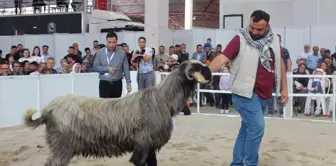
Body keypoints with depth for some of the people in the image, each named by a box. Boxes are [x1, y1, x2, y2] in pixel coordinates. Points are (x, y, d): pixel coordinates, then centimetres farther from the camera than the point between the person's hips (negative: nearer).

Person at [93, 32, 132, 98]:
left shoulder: (122, 53, 0)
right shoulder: (100, 52, 2)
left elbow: (126, 69, 2)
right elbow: (95, 66, 1)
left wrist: (128, 83, -2)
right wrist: (107, 69, -13)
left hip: (117, 84, 0)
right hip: (104, 83, 0)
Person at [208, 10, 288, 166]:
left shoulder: (274, 40, 7)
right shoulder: (240, 39, -10)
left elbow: (280, 63, 18)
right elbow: (222, 58, -19)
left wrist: (284, 88, 18)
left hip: (264, 94, 6)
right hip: (246, 93, -6)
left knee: (248, 129, 13)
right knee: (257, 127, -15)